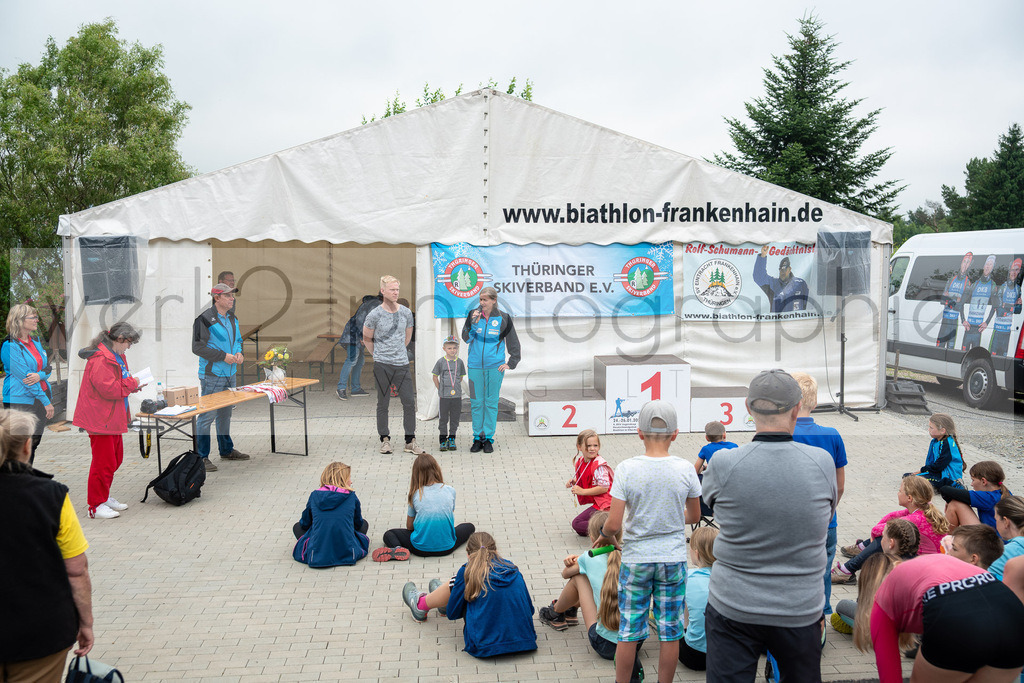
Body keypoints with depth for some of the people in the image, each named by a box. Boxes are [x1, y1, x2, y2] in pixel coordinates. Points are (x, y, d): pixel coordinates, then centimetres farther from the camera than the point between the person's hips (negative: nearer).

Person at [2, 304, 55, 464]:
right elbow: (23, 376, -14)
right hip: (20, 401, -7)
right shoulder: (10, 346, -10)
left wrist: (39, 375, -14)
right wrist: (46, 402, -14)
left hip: (40, 398, 7)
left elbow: (47, 368, 12)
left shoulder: (35, 341, 13)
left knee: (34, 442, 10)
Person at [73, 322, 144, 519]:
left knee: (115, 459, 18)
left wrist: (133, 385, 6)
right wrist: (132, 383, -13)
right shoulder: (101, 359, -20)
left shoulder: (116, 355, 13)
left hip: (114, 418, 11)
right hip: (101, 419, -11)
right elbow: (110, 389, -26)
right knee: (104, 462, -4)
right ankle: (96, 506, 7)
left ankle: (103, 496, 32)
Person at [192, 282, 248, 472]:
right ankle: (201, 457, 2)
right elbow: (197, 346, -16)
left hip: (230, 373, 8)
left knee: (225, 413, 18)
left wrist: (238, 353, 2)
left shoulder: (232, 318, 11)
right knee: (207, 415, -5)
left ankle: (226, 450, 31)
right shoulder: (205, 319, -14)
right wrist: (223, 356, -19)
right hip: (212, 376, -8)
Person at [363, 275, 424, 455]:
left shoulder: (406, 313, 6)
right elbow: (367, 339, 8)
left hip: (402, 364, 3)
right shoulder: (374, 315, -5)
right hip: (382, 366, -3)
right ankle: (385, 440, 17)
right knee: (383, 403, 5)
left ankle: (410, 442, 10)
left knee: (409, 403, 1)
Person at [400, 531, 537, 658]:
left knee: (453, 585, 14)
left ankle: (421, 605, 43)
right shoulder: (513, 569, 5)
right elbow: (530, 609, 10)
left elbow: (452, 614, 3)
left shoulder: (468, 571, -6)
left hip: (484, 647, -4)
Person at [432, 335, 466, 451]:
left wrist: (455, 387, 6)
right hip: (444, 396, -2)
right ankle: (443, 439, 14)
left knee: (455, 418, 8)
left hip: (457, 395, 2)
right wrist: (440, 389, 1)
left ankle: (451, 439, 19)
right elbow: (435, 377, 4)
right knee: (443, 418, 4)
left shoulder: (459, 362, 3)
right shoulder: (441, 361, -3)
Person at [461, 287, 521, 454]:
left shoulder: (503, 318, 1)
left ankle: (488, 438, 13)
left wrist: (511, 363, 2)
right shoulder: (473, 315, 4)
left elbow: (513, 343, 7)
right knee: (476, 402, 5)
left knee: (491, 402, 3)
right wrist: (473, 323, -16)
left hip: (495, 367, -1)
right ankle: (477, 437, 15)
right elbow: (466, 338, -3)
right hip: (475, 365, 1)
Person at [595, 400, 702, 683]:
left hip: (635, 560, -1)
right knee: (670, 631, 13)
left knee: (628, 630, 11)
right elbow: (694, 516, 6)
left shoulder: (626, 469, -14)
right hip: (674, 559, 1)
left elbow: (613, 524, -15)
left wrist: (604, 536, 6)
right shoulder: (685, 469, -8)